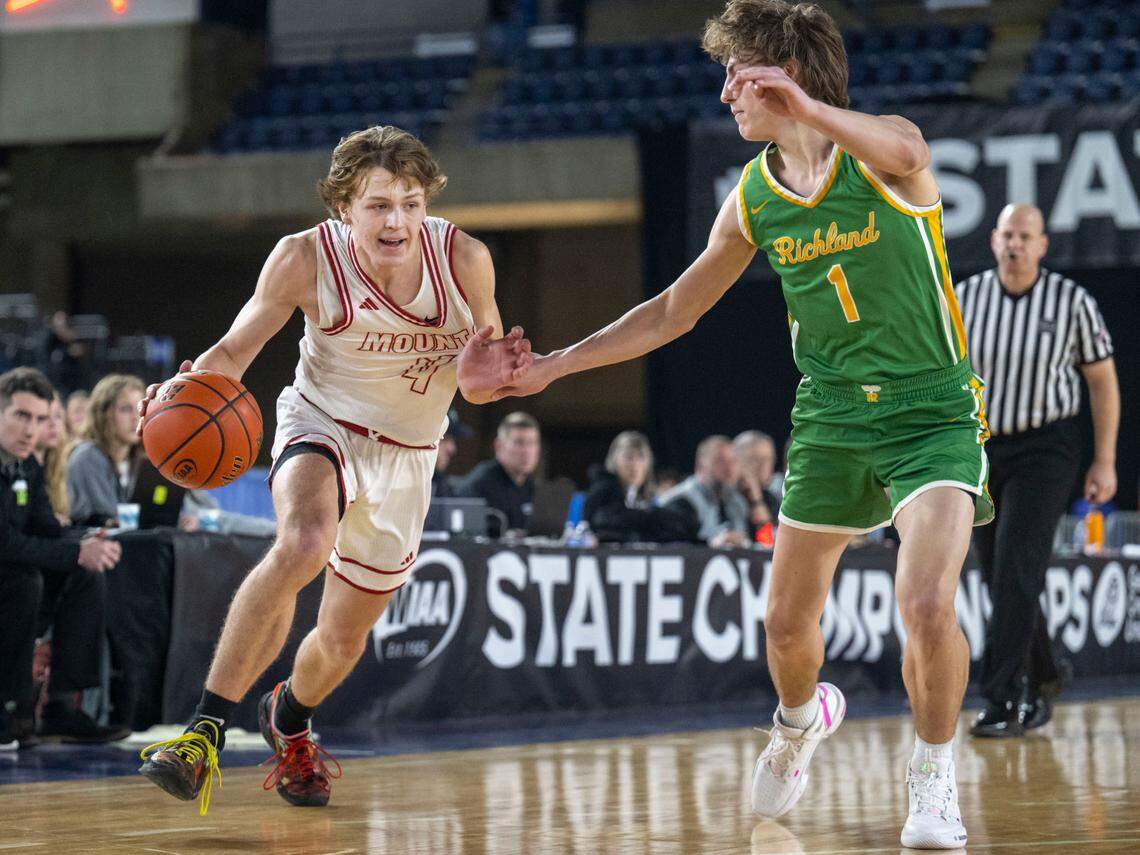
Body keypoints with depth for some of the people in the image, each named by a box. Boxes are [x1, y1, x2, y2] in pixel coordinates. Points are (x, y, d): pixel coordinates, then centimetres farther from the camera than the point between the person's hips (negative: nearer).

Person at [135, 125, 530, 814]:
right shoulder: (306, 258, -22)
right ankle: (206, 732, -32)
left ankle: (289, 719, 51)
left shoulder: (464, 259, -19)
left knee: (344, 639, 14)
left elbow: (481, 386, -6)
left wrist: (483, 376, -30)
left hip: (406, 456, 3)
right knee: (304, 543, -37)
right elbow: (236, 349, -10)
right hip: (322, 425, -3)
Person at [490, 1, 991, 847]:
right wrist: (556, 365, 8)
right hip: (830, 417, 5)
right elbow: (673, 311, 12)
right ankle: (801, 719, 43)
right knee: (787, 619, 8)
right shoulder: (753, 199, 3)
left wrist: (808, 110, -55)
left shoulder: (881, 151, -13)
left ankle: (934, 777, 1)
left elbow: (908, 156, -41)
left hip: (930, 413, -5)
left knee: (926, 602, -23)